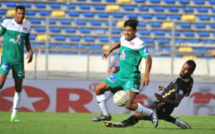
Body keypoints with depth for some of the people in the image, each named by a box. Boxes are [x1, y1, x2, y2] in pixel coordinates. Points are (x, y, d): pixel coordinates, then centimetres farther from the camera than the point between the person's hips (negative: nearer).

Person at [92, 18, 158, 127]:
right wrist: (110, 50, 36)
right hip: (120, 74, 9)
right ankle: (105, 115, 22)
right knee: (98, 89, 9)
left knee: (129, 105, -22)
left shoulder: (138, 44, -18)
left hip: (131, 78, -9)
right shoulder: (124, 39, 7)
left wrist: (146, 75, -35)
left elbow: (148, 58, -24)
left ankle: (151, 113, -1)